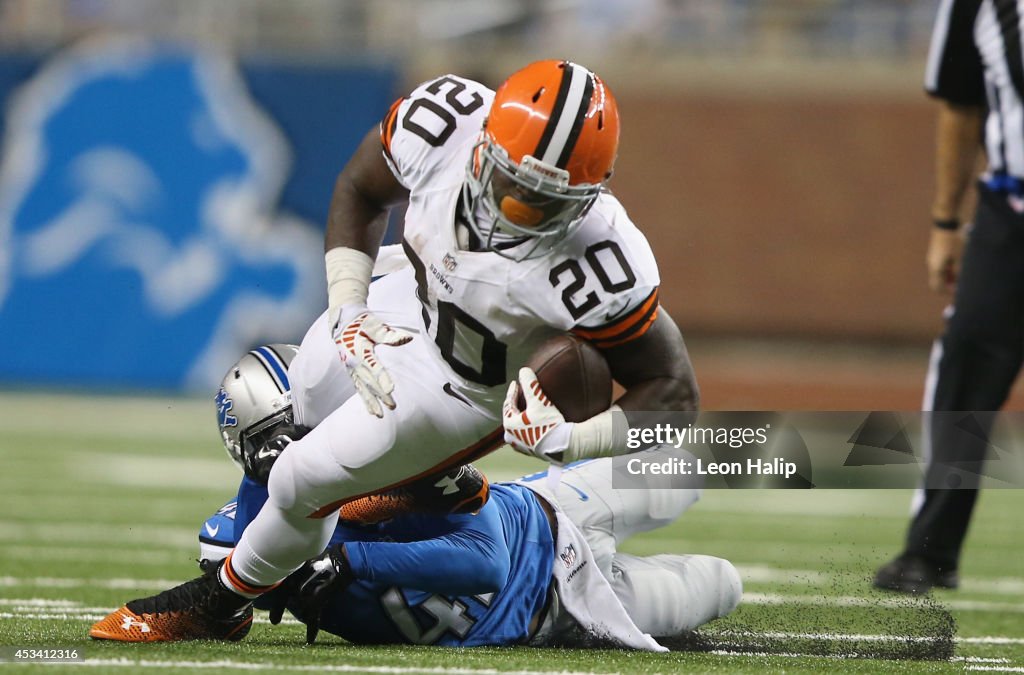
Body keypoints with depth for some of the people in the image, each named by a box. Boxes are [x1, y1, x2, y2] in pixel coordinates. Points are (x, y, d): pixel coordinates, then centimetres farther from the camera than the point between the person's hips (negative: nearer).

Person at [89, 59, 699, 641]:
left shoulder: (598, 267, -44)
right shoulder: (445, 119, -33)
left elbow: (673, 392, -28)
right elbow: (360, 193, -9)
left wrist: (566, 442, -42)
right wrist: (348, 313, -17)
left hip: (474, 390, -5)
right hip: (410, 300, 5)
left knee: (304, 481, 0)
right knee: (312, 399, 29)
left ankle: (221, 602, 31)